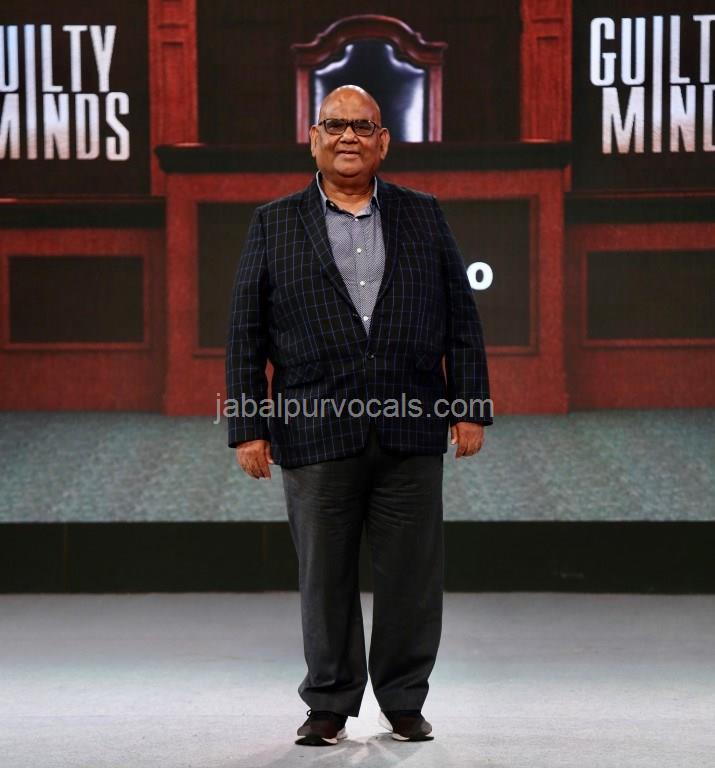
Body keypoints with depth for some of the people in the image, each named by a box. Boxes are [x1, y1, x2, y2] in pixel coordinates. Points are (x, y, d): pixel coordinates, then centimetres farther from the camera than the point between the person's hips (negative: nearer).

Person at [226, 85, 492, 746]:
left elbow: (461, 319, 10)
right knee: (325, 578, 4)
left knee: (412, 575, 3)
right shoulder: (275, 224, 8)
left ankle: (404, 703, 16)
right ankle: (329, 706, 17)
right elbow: (246, 336, 6)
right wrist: (249, 428, 0)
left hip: (411, 433, 1)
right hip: (317, 436, -1)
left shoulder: (423, 215, 11)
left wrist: (470, 408, 2)